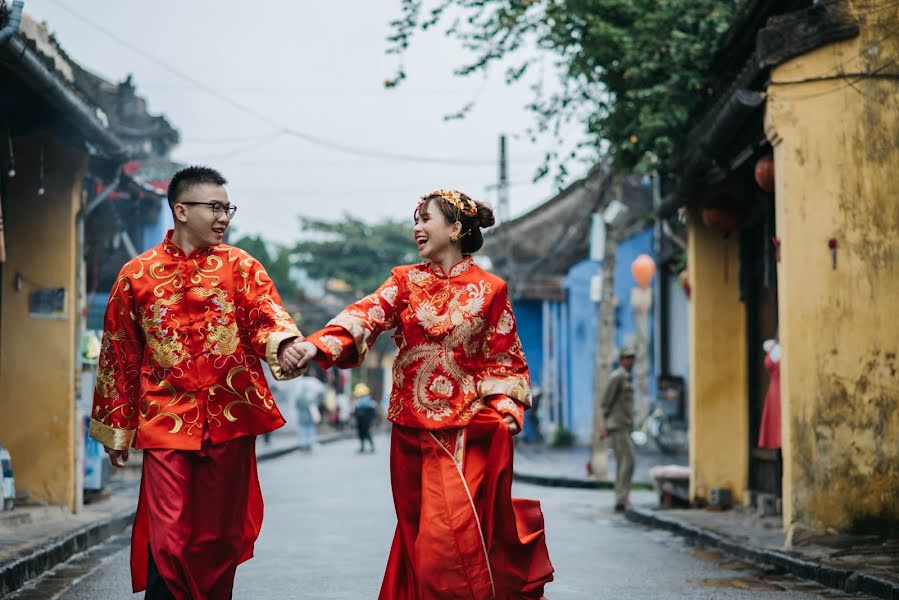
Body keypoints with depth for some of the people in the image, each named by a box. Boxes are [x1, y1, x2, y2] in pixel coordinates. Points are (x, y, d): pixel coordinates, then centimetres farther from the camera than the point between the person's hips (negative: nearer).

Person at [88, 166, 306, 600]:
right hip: (166, 422, -1)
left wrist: (284, 344, -35)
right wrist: (115, 430, 9)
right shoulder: (137, 274, 4)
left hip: (232, 418, 2)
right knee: (168, 542, -8)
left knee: (222, 536, 9)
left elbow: (266, 313, -11)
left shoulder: (240, 266, 6)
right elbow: (118, 356, 8)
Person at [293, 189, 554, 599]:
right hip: (412, 427, 3)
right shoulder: (406, 281, 8)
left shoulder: (490, 290, 2)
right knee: (417, 531, 6)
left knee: (456, 533, -10)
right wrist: (318, 344, -27)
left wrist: (506, 407, -14)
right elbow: (366, 315, -9)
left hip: (466, 432, -3)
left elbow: (506, 360, 5)